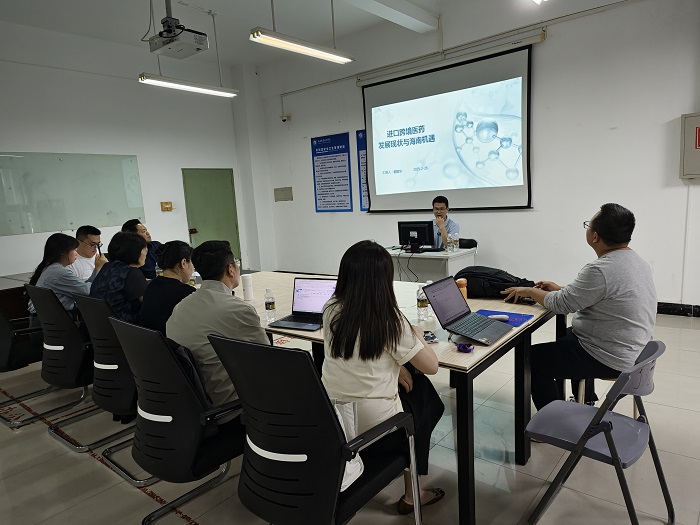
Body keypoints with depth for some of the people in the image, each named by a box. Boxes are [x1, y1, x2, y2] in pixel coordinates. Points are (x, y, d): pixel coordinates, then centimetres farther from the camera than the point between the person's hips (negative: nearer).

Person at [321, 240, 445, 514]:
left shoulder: (331, 310, -5)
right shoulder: (389, 319, -20)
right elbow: (431, 366, -9)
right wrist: (416, 337, 8)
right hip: (372, 429, -5)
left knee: (412, 387, 28)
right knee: (424, 401, 24)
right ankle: (412, 495, 36)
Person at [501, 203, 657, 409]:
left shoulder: (601, 270, -29)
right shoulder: (636, 260, 3)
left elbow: (561, 304, -20)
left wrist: (528, 291, -5)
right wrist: (560, 288, 11)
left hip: (610, 359, -10)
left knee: (534, 358, 3)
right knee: (566, 335, 32)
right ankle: (586, 402, 40)